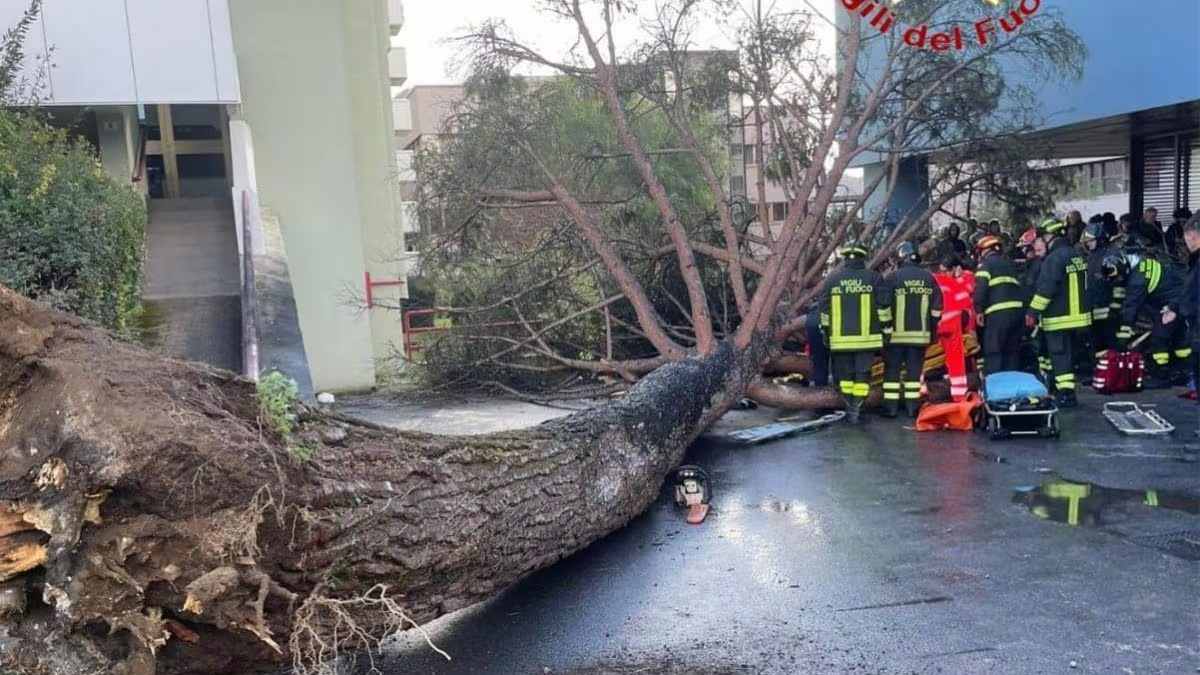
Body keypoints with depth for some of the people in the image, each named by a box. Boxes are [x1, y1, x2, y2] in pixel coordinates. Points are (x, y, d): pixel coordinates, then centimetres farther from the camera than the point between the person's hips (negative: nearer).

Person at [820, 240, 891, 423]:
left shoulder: (832, 279, 4)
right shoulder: (873, 278, -1)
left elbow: (824, 310, 7)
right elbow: (883, 307, -1)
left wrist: (827, 332, 16)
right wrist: (886, 327, 9)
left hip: (841, 338, 1)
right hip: (866, 337, -1)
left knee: (845, 373, 12)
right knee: (862, 373, 4)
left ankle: (850, 407, 15)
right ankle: (856, 410, 1)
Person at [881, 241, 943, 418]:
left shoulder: (893, 277, -7)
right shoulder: (928, 277, 5)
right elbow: (937, 306, 8)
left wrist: (883, 328, 2)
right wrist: (931, 329, 16)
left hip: (896, 333, -3)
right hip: (920, 334, 3)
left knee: (892, 369, 4)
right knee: (914, 370, 9)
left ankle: (891, 407, 4)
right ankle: (912, 406, 10)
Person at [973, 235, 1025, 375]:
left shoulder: (986, 263, 4)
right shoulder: (1010, 264, 26)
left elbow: (980, 287, -11)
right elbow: (1020, 286, 22)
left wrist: (979, 310, -7)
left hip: (998, 312, -7)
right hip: (1018, 309, 7)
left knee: (993, 352, -5)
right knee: (1012, 351, 14)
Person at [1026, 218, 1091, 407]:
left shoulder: (1054, 258, -18)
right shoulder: (1077, 255, 11)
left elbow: (1045, 289, -22)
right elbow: (1084, 284, 20)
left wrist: (1033, 312, -17)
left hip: (1059, 318, -9)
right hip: (1077, 314, 9)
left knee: (1059, 355, -5)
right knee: (1068, 354, 16)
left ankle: (1066, 394, -6)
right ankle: (1065, 388, 24)